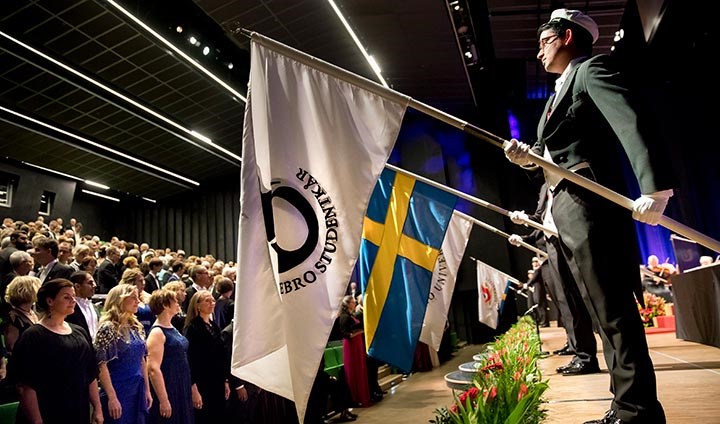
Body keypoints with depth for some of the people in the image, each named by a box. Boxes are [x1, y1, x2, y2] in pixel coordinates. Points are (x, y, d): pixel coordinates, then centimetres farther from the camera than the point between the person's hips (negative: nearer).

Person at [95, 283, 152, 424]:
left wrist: (147, 390, 10)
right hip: (118, 392, -6)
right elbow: (102, 365, -16)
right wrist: (112, 397, -19)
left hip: (138, 392, 7)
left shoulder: (137, 327, 7)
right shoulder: (108, 328, -13)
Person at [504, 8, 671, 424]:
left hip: (587, 203, -9)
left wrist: (654, 188, -29)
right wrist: (528, 156, 3)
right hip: (564, 209, 10)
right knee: (604, 312, 9)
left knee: (614, 310, -9)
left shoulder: (592, 68, -1)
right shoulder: (560, 91, 26)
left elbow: (632, 123, -17)